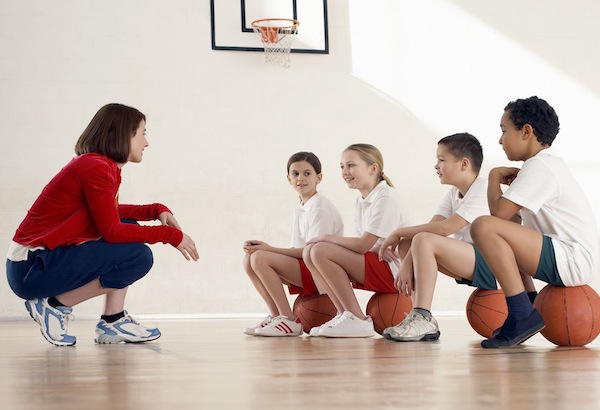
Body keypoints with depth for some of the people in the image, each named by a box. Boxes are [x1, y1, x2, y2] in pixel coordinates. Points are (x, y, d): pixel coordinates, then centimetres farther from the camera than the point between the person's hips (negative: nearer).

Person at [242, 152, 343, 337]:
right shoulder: (300, 209, 16)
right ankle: (276, 316, 1)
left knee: (260, 258, -23)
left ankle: (290, 321, -18)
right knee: (249, 259, 0)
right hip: (304, 268, 9)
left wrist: (270, 249, -19)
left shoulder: (321, 208, -11)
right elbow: (297, 250, 12)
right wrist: (265, 248, -4)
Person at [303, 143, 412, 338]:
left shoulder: (387, 198, -13)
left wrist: (326, 238, -8)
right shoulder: (361, 202, 15)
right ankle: (345, 314, -3)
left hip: (395, 271, -9)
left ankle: (358, 320, -17)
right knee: (309, 252, -1)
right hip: (376, 267, 9)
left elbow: (363, 245, -20)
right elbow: (362, 244, 8)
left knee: (320, 251, -21)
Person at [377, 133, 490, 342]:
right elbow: (431, 226, 0)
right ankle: (420, 319, -5)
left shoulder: (483, 190, -14)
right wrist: (407, 264, -14)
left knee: (424, 240, -26)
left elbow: (446, 227, -24)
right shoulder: (454, 193, 14)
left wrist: (399, 232, -15)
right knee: (406, 245, 2)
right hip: (468, 264, 9)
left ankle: (423, 319, -29)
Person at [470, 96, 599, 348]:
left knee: (484, 228, -24)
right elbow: (511, 218, 22)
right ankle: (531, 305, 21)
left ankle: (522, 316, -21)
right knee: (502, 237, 30)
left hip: (573, 261, -11)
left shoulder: (540, 166, -12)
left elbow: (499, 212, -19)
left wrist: (495, 176, -2)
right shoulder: (550, 164, 19)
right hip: (568, 261, 11)